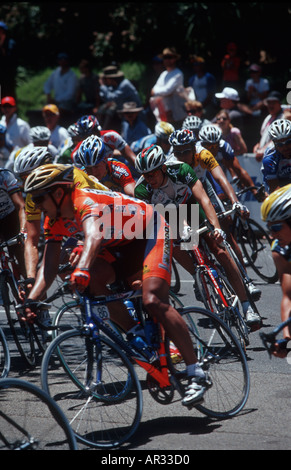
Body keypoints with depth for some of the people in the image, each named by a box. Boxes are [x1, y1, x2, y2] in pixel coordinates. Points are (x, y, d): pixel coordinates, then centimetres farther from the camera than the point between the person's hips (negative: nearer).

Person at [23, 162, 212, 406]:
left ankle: (197, 375, -19)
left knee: (153, 301, -24)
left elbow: (94, 236, -53)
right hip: (124, 244, 8)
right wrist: (31, 300, -23)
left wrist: (82, 269, -71)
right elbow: (49, 266, -7)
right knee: (92, 280, -20)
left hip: (152, 232, -8)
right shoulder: (55, 220, -5)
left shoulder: (86, 202, -31)